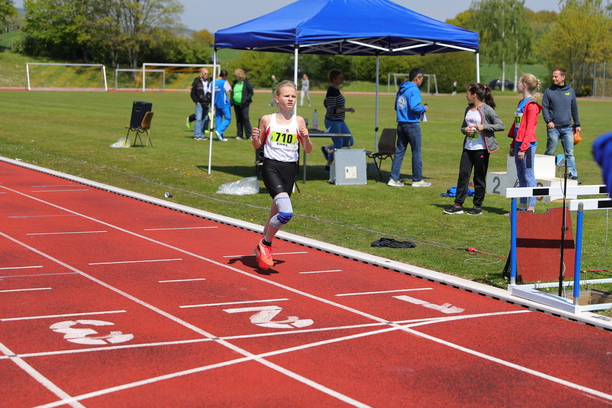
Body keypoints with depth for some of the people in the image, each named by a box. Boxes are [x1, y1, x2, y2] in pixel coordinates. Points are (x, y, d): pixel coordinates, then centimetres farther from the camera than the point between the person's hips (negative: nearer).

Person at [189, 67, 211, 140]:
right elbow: (193, 93, 1)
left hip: (206, 104, 5)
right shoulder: (196, 82, -2)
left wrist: (210, 102, 9)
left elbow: (211, 93, 19)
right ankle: (197, 135, -7)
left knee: (205, 119, 5)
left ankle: (202, 135, 10)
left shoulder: (209, 82, 12)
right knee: (198, 119, -9)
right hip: (199, 103, -5)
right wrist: (197, 101, -7)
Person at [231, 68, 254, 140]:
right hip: (236, 104, 5)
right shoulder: (235, 83, 12)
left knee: (245, 118, -10)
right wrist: (231, 101, 4)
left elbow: (251, 92, -3)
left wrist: (246, 99, -13)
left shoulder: (247, 82, -3)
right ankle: (239, 135, 13)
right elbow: (232, 93, 17)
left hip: (244, 104, -5)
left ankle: (248, 135, -5)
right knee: (238, 119, 8)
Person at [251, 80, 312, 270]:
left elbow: (308, 150, 7)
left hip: (290, 169, 4)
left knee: (276, 213, 12)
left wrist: (306, 138, -13)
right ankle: (266, 244, 1)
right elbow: (258, 146, 11)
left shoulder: (298, 121, 6)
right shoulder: (267, 119, 2)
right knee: (286, 213, -22)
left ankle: (262, 250, 34)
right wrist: (255, 138, -10)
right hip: (271, 167, -3)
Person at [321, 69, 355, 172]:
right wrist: (346, 109, -28)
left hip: (340, 121, 10)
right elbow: (332, 110, -25)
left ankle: (326, 149, 21)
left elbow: (325, 103, 22)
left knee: (350, 141, 9)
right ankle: (328, 166, 12)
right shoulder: (332, 91, -20)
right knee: (338, 143, -2)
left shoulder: (335, 90, 9)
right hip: (332, 122, -10)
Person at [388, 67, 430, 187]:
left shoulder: (401, 89, 12)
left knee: (399, 152, 9)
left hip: (401, 124, 8)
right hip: (412, 125, -8)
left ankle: (393, 178, 7)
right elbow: (414, 107, -24)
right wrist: (423, 108, -4)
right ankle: (417, 180, 9)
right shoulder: (414, 89, -13)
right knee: (416, 153, 3)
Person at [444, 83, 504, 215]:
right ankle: (458, 205, 7)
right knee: (463, 175, 3)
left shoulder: (487, 109, -8)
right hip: (468, 148, 6)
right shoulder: (468, 109, 12)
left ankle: (478, 206, 12)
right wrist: (465, 130, -2)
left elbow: (500, 126, -11)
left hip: (481, 149, -6)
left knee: (479, 178, 3)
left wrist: (483, 127, -19)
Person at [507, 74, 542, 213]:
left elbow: (529, 129, -16)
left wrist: (523, 148, -20)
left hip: (527, 144, -9)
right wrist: (513, 146, 19)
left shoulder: (531, 105, -12)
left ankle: (531, 208, -4)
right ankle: (523, 206, 17)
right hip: (519, 144, 9)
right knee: (521, 176, 11)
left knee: (528, 175, -6)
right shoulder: (521, 103, 16)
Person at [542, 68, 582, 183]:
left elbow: (574, 108, 18)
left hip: (567, 128, 2)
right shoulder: (549, 91, 3)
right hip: (553, 128, -2)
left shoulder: (570, 91, 11)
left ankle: (573, 175, -2)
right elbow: (544, 107, 0)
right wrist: (548, 120, -16)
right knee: (550, 153, 2)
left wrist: (577, 124, 18)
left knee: (570, 153, -1)